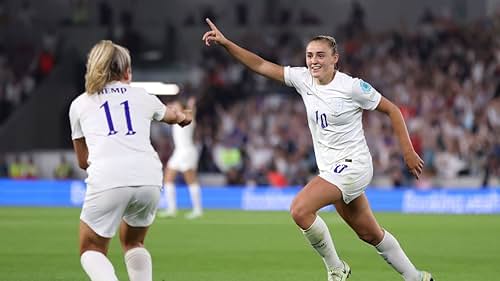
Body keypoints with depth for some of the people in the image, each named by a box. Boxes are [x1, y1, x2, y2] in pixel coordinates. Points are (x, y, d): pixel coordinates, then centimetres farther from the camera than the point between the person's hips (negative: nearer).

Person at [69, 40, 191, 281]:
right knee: (133, 242, 27)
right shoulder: (142, 96, 25)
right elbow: (172, 116, 50)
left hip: (106, 180, -2)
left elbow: (83, 161, 29)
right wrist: (183, 116, 75)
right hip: (149, 177, 2)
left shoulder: (80, 104, 21)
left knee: (91, 250, 13)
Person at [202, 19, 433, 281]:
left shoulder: (352, 86, -13)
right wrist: (225, 43, -9)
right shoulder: (303, 78, 2)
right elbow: (261, 65, 1)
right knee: (370, 234, 14)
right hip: (331, 169, 7)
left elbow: (392, 110, -4)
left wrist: (408, 152, -4)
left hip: (352, 164, -7)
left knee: (300, 209, -24)